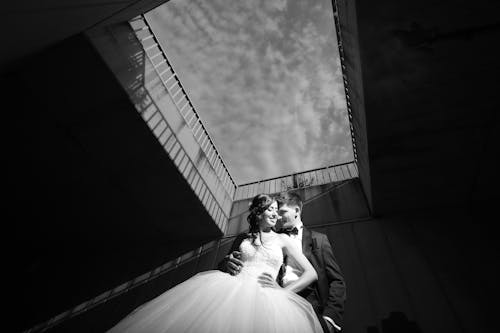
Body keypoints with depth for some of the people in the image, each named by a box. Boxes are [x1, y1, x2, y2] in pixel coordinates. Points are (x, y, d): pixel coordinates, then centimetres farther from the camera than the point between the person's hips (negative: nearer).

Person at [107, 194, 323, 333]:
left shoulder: (282, 239, 13)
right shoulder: (245, 240, 18)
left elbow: (311, 273, 7)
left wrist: (281, 293, -3)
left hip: (264, 298, -1)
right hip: (232, 289, 2)